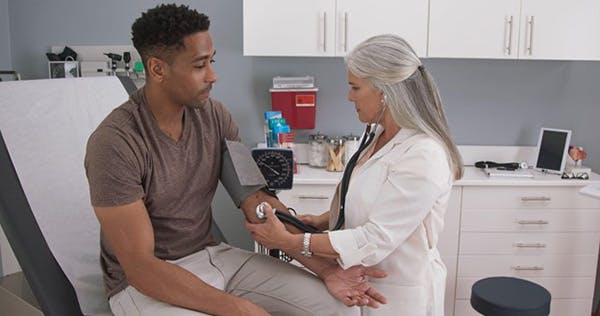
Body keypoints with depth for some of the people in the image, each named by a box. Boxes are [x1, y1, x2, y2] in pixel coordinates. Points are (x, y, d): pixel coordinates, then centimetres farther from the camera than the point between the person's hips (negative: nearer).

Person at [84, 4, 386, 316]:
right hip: (144, 283, -4)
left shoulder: (214, 117, -5)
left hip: (211, 255, 5)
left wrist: (325, 268, -14)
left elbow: (258, 203, -5)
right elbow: (140, 266, -23)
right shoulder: (115, 143, -22)